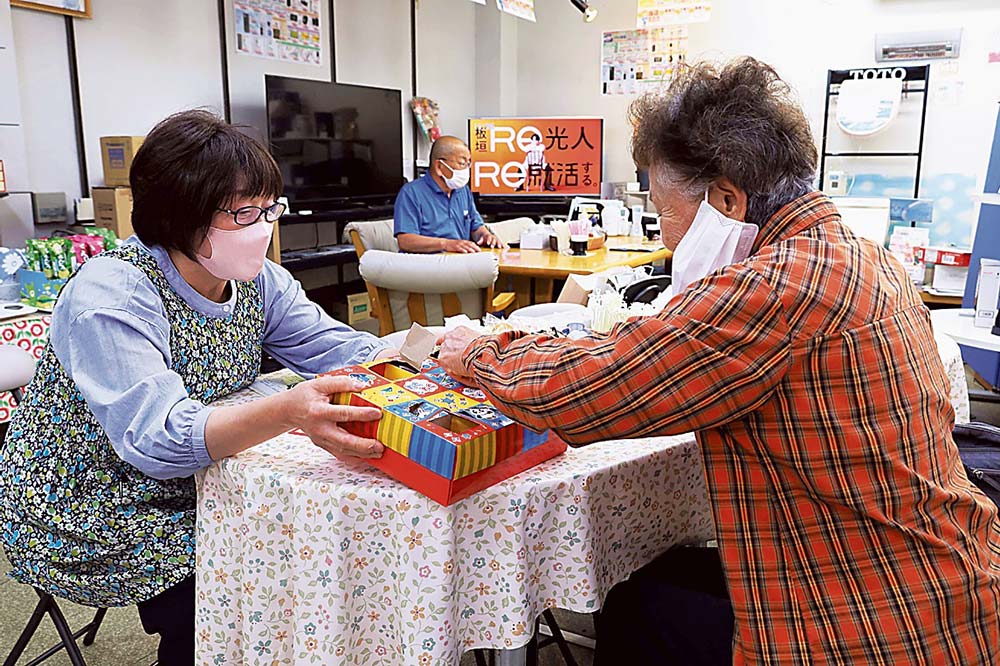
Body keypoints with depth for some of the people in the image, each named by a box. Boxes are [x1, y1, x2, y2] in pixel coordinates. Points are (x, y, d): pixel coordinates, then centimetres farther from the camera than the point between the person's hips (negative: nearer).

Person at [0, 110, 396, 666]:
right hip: (88, 519, -6)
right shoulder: (110, 297, -26)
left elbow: (340, 348, -10)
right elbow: (158, 437, -37)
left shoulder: (259, 281, -4)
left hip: (194, 485, 6)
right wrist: (287, 413, -54)